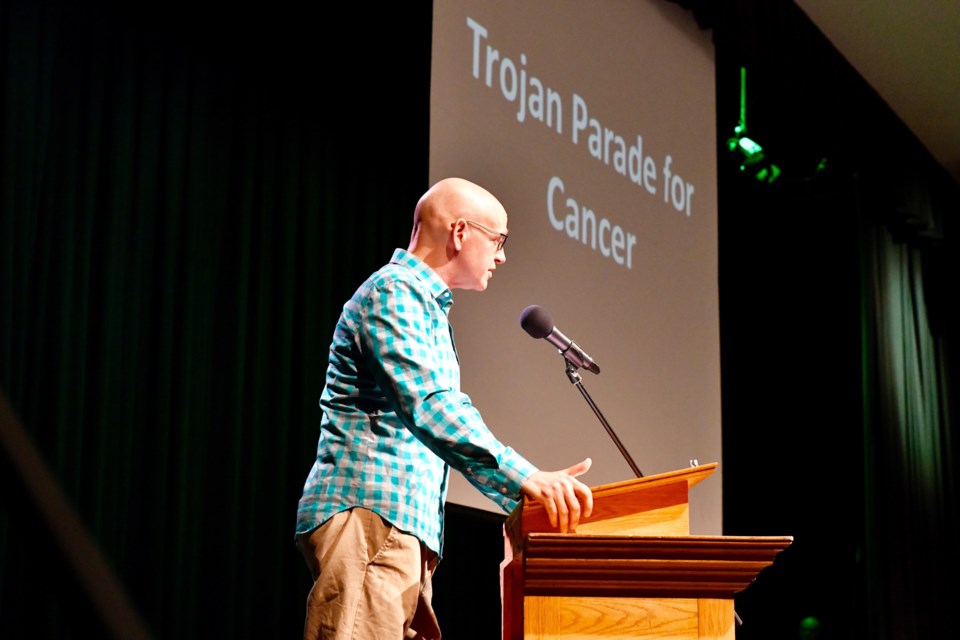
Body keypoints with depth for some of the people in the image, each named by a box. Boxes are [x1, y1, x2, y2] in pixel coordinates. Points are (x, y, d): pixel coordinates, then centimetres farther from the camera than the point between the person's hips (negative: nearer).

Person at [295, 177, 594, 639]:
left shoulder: (430, 308, 26)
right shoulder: (392, 292, -7)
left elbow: (449, 424, 29)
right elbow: (428, 408, -21)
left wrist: (524, 496, 20)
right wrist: (525, 478, -28)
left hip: (408, 530, 10)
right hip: (368, 515, -10)